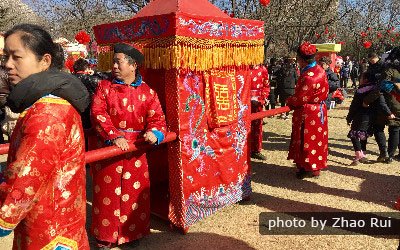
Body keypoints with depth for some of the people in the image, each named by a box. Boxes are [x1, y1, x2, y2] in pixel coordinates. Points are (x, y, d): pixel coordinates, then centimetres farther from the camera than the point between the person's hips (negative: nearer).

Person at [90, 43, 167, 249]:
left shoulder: (147, 91, 2)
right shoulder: (105, 86, 0)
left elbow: (156, 116, -4)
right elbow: (98, 114, -11)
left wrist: (154, 132, -26)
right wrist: (114, 136, -24)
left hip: (136, 150, 1)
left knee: (134, 192, 12)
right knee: (108, 192, 8)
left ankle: (132, 232, 31)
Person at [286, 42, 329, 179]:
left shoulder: (308, 77, -26)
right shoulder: (320, 70, 2)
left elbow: (299, 99, -21)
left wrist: (288, 101, 0)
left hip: (308, 113, -9)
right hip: (319, 109, 9)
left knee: (307, 140, 4)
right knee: (316, 138, 18)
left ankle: (310, 168, 16)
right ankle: (317, 164, 32)